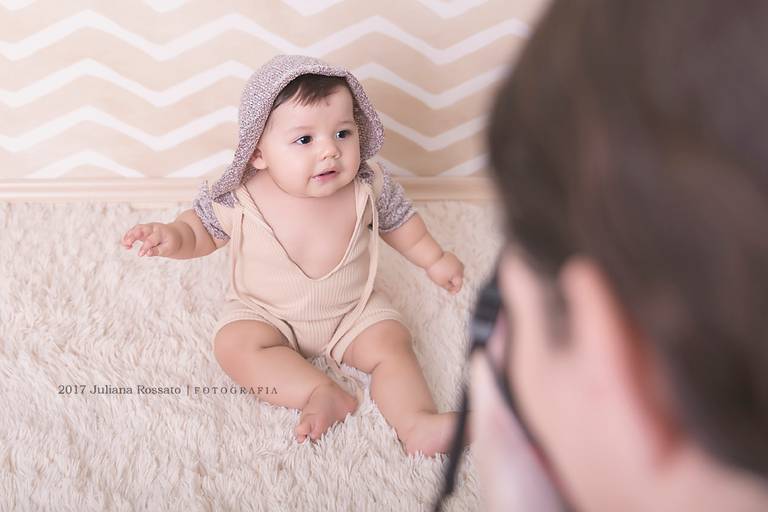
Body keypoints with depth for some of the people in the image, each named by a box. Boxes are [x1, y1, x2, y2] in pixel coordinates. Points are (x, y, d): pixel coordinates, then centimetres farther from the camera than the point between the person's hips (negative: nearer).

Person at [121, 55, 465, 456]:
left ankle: (416, 423, -24)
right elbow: (201, 229, -7)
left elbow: (397, 220, 4)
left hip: (354, 311, 1)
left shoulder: (368, 187, -17)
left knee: (391, 345, -19)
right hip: (264, 314, -1)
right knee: (234, 345, -25)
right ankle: (322, 392, -27)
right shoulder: (240, 198, -24)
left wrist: (433, 260, 14)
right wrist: (172, 237, -29)